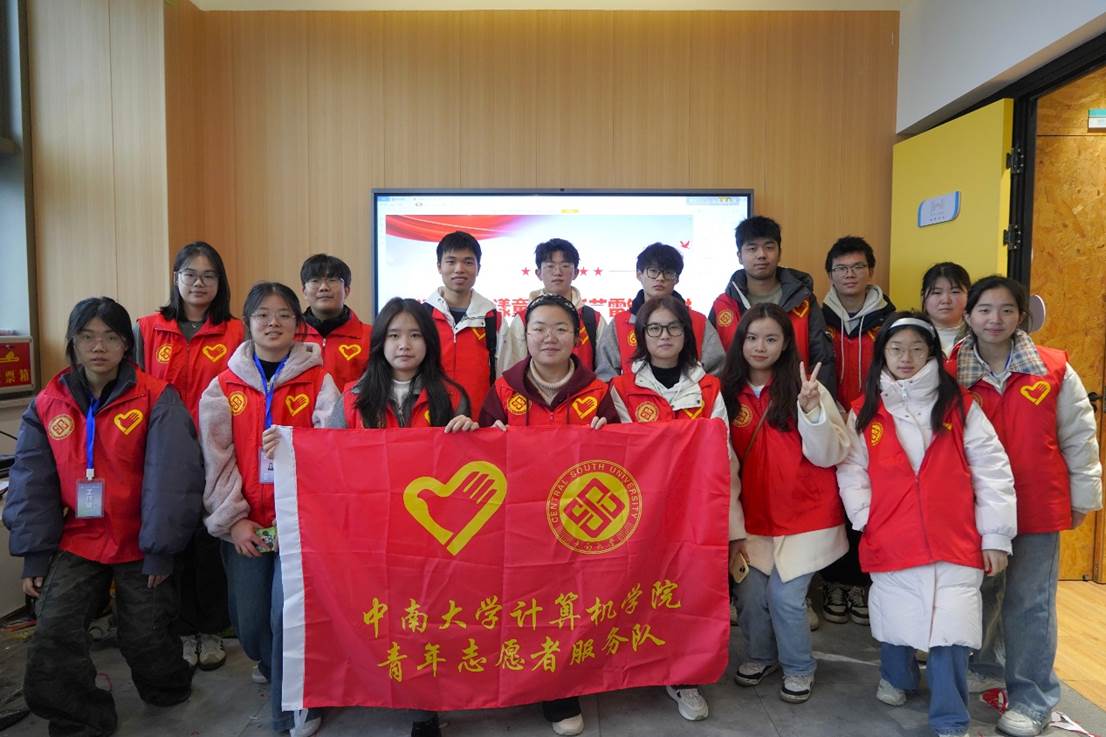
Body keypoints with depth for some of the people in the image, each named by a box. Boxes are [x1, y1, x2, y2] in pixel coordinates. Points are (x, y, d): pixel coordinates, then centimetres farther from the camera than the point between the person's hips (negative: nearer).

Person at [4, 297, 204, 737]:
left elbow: (170, 477, -16)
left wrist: (160, 549, -14)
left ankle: (168, 691, 39)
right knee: (53, 634, -10)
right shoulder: (48, 404, 1)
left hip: (139, 544, -3)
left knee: (146, 637, 7)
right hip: (77, 541, 3)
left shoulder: (156, 399, -13)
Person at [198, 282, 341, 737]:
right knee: (248, 618, 8)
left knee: (289, 611, -12)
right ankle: (269, 664, 43)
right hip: (244, 522, 3)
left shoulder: (318, 382, -1)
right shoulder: (224, 387, 5)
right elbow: (216, 459, 2)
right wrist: (232, 519, -5)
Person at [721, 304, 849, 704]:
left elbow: (829, 455, -14)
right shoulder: (730, 393, 0)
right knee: (750, 593, 4)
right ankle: (759, 654, 33)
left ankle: (799, 668, 24)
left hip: (805, 516, -3)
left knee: (785, 595, -3)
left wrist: (811, 409, -28)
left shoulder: (806, 388, -9)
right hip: (754, 516, 3)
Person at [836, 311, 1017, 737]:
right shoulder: (864, 412, 4)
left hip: (954, 541, -1)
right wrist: (865, 519, -6)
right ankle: (897, 677, 44)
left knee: (949, 630, -4)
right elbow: (851, 472, 4)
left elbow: (992, 471, 1)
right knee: (896, 620, 15)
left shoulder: (960, 406, 2)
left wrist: (996, 536, -2)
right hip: (890, 542, 1)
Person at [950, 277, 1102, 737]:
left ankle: (1032, 698, 21)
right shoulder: (951, 373, -4)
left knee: (1030, 603, 6)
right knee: (978, 593, 17)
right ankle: (984, 668, 39)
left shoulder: (1055, 369, -4)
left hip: (1038, 506, -1)